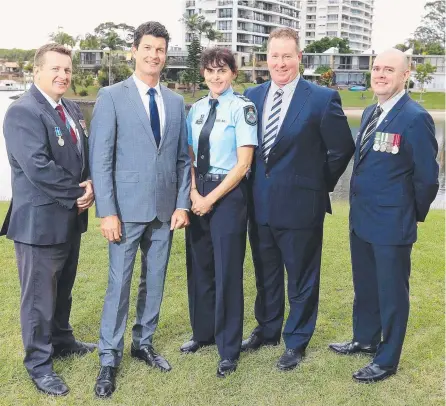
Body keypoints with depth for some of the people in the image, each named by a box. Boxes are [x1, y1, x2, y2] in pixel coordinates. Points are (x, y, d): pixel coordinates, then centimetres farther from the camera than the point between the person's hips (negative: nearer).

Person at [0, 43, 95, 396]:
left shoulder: (72, 109, 10)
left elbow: (85, 154, 12)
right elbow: (38, 167, -26)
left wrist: (89, 186, -8)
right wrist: (77, 193, -17)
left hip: (71, 216, 8)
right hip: (40, 219, -8)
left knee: (63, 288, 22)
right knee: (39, 294, 5)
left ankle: (62, 340, 41)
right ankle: (39, 363, 20)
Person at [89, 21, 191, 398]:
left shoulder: (176, 102, 10)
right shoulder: (112, 97, -3)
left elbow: (183, 159, 11)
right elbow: (100, 159, -8)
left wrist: (182, 204, 1)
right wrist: (107, 211, -13)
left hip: (165, 210, 4)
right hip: (127, 209, -4)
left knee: (155, 282, 13)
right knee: (119, 283, 1)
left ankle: (143, 343, 29)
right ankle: (109, 358, 14)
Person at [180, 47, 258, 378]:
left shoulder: (242, 108, -9)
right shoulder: (197, 109, 9)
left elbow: (243, 163, -13)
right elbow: (189, 156, 10)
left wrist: (211, 198, -13)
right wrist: (193, 193, -5)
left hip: (228, 193, -6)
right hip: (198, 193, 6)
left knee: (227, 271, 1)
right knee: (199, 267, 14)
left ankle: (229, 350, 16)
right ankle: (203, 332, 34)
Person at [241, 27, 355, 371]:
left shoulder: (323, 99, -10)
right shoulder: (252, 96, 5)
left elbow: (342, 149, -5)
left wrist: (320, 185, 0)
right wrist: (256, 182, 9)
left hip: (299, 204, -5)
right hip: (260, 203, 5)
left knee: (301, 277, 10)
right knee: (265, 274, 19)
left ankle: (297, 342, 27)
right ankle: (267, 331, 39)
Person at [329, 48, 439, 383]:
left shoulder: (416, 118, -17)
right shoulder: (370, 113, 9)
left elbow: (426, 177, -14)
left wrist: (412, 214, -3)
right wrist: (360, 206, 15)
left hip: (392, 224, -8)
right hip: (361, 218, 8)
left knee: (391, 292, 7)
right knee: (364, 286, 22)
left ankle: (387, 360, 22)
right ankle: (365, 340, 41)